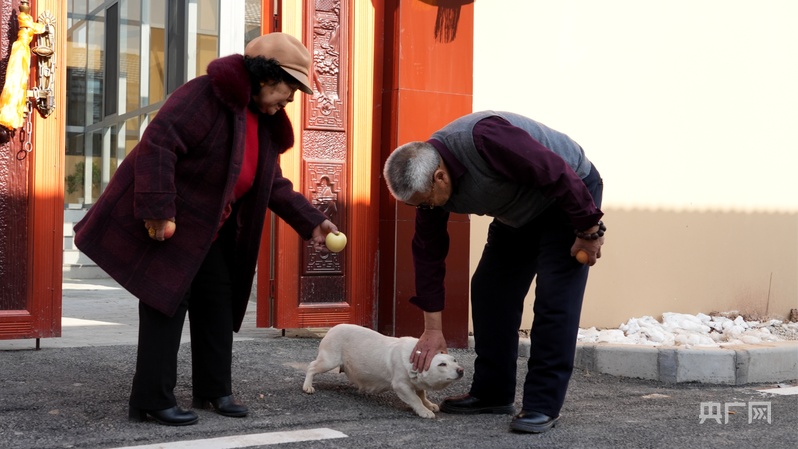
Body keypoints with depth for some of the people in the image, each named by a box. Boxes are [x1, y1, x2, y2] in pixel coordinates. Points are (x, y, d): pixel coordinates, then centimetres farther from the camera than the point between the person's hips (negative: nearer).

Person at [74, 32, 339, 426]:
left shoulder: (266, 124, 7)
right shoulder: (207, 96, -22)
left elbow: (274, 185, 12)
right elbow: (158, 144, -28)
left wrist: (311, 223, 2)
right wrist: (157, 212, -31)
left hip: (210, 228, 9)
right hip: (165, 222, -9)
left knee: (218, 302, 11)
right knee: (167, 303, -8)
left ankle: (214, 390, 22)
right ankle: (152, 398, 0)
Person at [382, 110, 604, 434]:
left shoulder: (484, 138, -38)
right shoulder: (424, 178, -13)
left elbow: (559, 174, -33)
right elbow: (428, 252, -7)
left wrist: (589, 230, -23)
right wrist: (432, 328, -5)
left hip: (571, 193, -7)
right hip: (519, 215, 7)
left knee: (554, 299, -15)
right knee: (488, 290, 2)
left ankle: (543, 405, -9)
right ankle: (492, 392, 13)